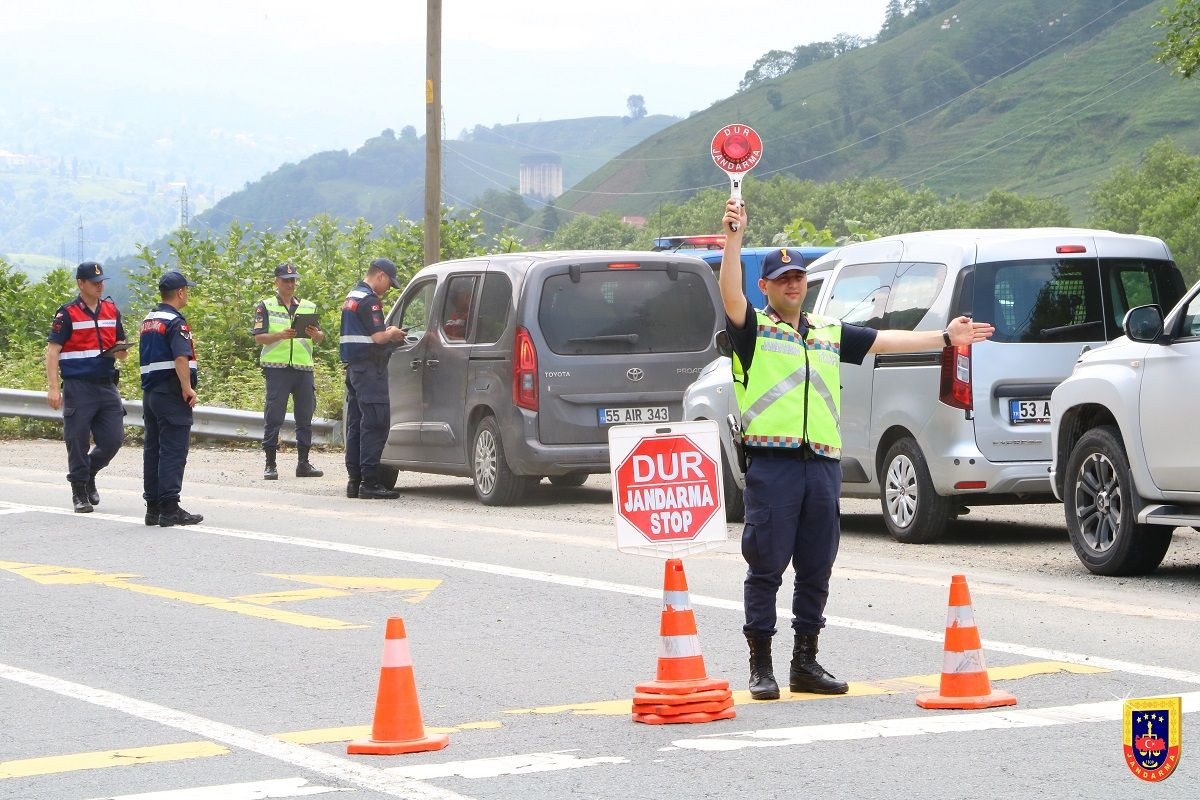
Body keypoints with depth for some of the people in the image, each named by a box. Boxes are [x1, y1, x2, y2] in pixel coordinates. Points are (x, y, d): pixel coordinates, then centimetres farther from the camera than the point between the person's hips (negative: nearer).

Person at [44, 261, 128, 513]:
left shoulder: (112, 311, 13)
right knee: (78, 441, -1)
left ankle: (89, 474, 27)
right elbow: (52, 350, -6)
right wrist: (53, 387, -14)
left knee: (113, 438, 1)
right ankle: (80, 494, 10)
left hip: (107, 386, 5)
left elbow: (121, 348, 22)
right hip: (78, 386, -5)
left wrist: (120, 352, -4)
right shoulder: (68, 314, -4)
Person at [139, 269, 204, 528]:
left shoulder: (148, 321, 16)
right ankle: (170, 509, -10)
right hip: (171, 395, -9)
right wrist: (188, 388, -19)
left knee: (153, 450, 11)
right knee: (173, 452, -7)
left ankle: (153, 508, 13)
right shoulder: (175, 322, -12)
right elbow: (181, 358, -25)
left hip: (150, 391, 9)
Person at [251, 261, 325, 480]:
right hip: (277, 367, -4)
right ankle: (270, 465, -2)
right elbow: (259, 337, -3)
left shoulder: (309, 307, 16)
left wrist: (315, 334, -12)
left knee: (305, 416, 6)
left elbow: (321, 337, 12)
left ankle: (303, 462, 13)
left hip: (304, 366, 4)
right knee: (273, 416, -5)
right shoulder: (266, 306, 6)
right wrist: (281, 335, -21)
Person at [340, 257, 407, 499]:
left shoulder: (352, 296, 19)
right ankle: (369, 482, -13)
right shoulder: (369, 300, -14)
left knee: (356, 424, 11)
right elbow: (377, 337, -20)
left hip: (354, 367, 10)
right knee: (375, 424, -10)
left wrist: (387, 333, 14)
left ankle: (354, 480, 13)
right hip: (370, 368, -10)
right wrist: (392, 333, 0)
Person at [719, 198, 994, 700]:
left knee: (816, 568, 8)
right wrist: (733, 238, -26)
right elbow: (730, 295, -13)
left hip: (822, 464, 5)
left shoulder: (829, 334, 21)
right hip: (771, 464, -5)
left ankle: (806, 662, 16)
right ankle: (760, 666, 0)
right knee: (766, 566, -4)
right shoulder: (754, 329, 4)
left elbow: (886, 341, 24)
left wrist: (945, 337, 20)